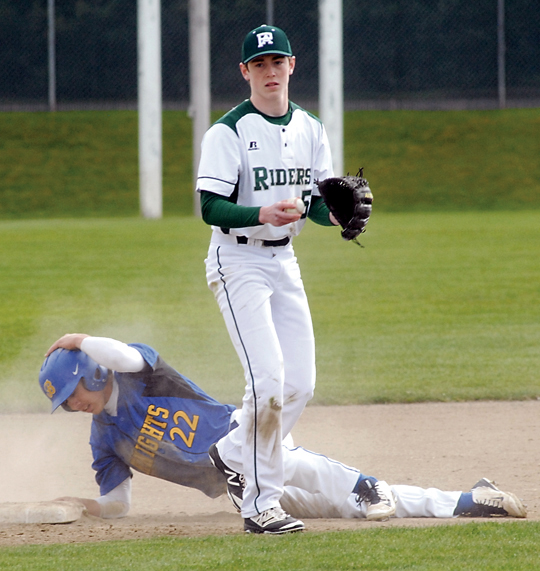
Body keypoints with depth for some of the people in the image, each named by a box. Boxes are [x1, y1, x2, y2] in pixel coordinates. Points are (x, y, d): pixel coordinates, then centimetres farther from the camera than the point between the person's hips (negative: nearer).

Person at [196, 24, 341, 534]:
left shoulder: (309, 129, 9)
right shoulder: (228, 132, -11)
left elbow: (318, 202, 10)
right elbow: (211, 208, -16)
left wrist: (337, 213, -13)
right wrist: (261, 214, -33)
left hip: (284, 261, 7)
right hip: (237, 261, -7)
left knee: (300, 384, 3)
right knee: (268, 379, -17)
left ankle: (232, 455, 26)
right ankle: (261, 504, -11)